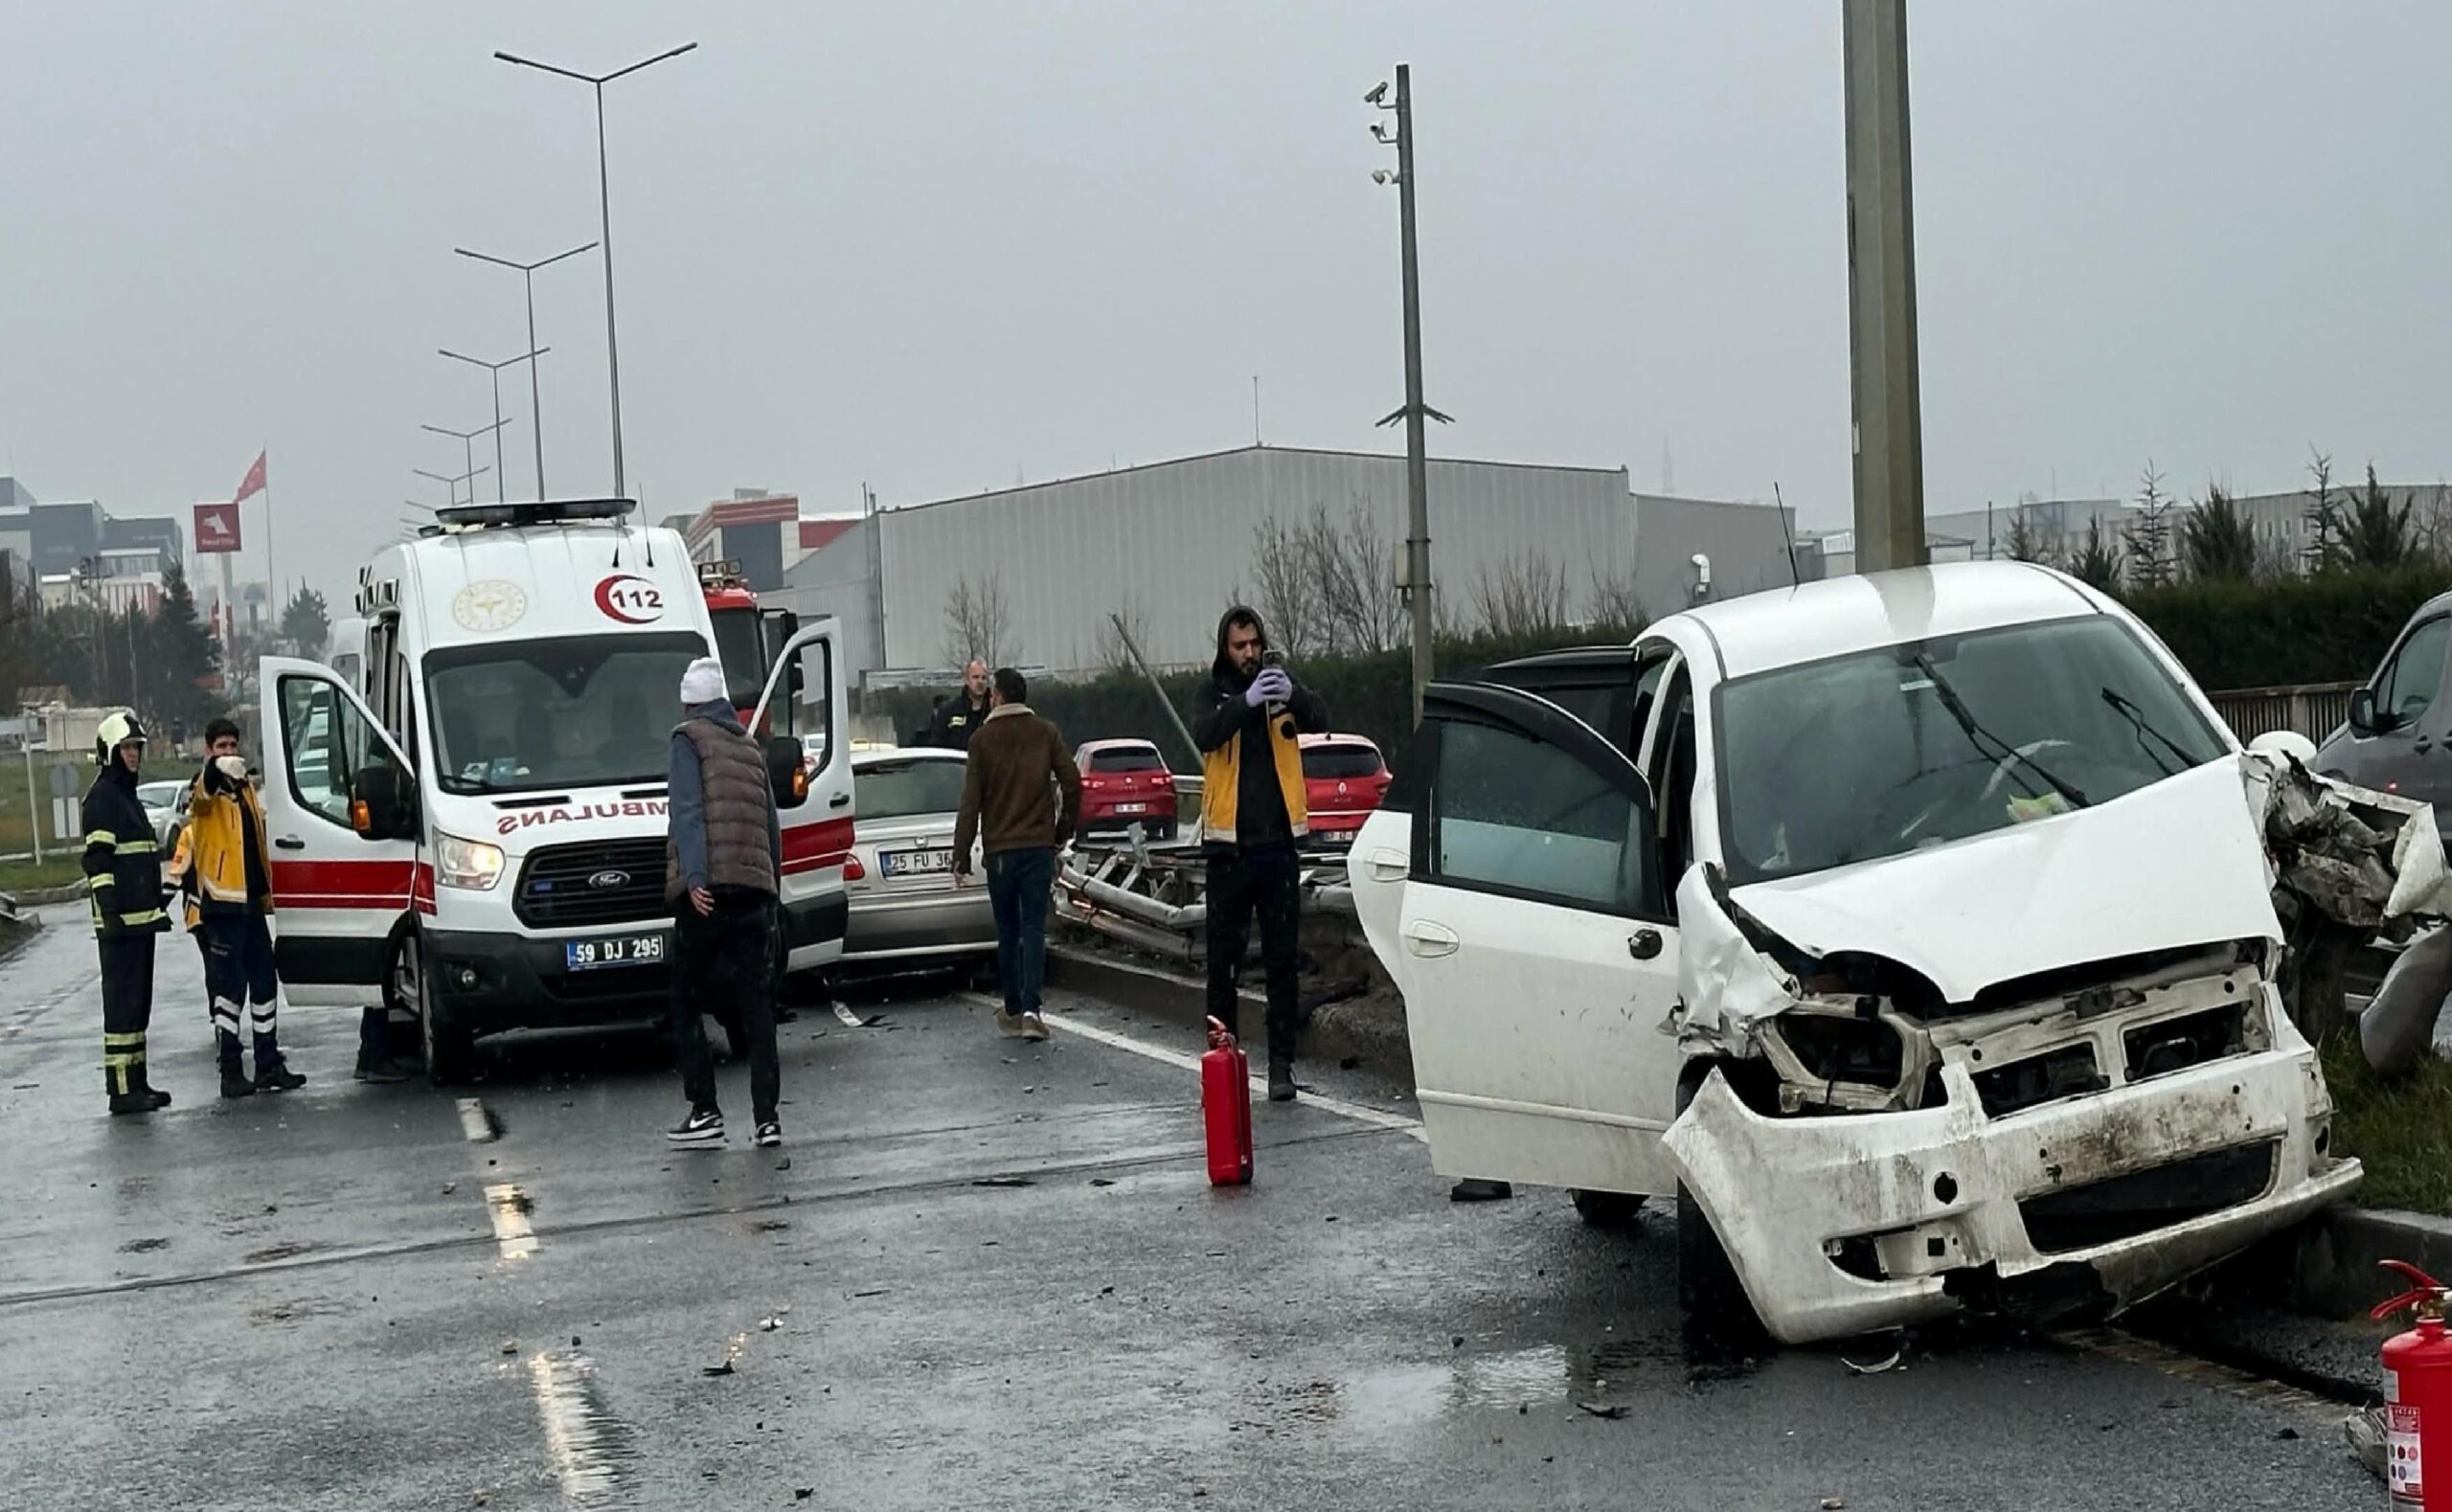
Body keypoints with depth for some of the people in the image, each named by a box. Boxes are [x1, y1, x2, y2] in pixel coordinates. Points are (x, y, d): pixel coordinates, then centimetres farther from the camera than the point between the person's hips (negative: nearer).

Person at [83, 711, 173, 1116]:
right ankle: (121, 1089, -11)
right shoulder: (102, 797, -10)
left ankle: (136, 1083, 20)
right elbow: (98, 860, -17)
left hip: (141, 917, 10)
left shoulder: (127, 794, 21)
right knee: (122, 1002, -10)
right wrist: (109, 912, -23)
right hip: (120, 922, -10)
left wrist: (157, 905, 28)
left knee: (139, 1002, 13)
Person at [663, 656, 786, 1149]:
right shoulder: (750, 747, 20)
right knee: (757, 1006, 3)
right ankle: (767, 1118, -2)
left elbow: (688, 812, -11)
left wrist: (694, 877, -19)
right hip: (755, 887, 5)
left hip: (707, 890, -5)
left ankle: (704, 1113, 1)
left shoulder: (689, 739, 2)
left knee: (686, 1003, 5)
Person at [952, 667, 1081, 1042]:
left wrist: (961, 856, -1)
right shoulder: (1045, 733, 4)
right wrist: (1064, 830, 12)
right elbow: (1072, 782, -2)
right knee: (1034, 929, -1)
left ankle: (1014, 1010, 14)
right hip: (1039, 844, 1)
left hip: (999, 848, -1)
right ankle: (1030, 1010, -13)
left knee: (1008, 931, 10)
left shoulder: (983, 739, -1)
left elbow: (971, 801, -4)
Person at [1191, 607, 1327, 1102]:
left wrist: (1293, 695, -34)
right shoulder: (1213, 693, 2)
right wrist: (1246, 700, -35)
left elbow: (1320, 720, -13)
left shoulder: (1280, 683, 5)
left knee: (1282, 959, 2)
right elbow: (1203, 734, -20)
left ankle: (1281, 1063, 6)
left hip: (1277, 843, 1)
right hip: (1228, 844, -1)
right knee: (1223, 958, 4)